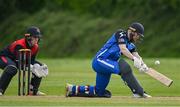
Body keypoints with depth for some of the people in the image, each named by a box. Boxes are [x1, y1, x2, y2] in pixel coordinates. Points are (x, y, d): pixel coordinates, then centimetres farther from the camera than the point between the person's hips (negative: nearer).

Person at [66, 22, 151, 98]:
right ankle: (139, 92, -31)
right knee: (124, 67, -30)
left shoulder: (130, 45, 15)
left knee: (100, 92, 11)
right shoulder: (121, 34, -8)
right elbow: (123, 49, -23)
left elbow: (136, 55, 2)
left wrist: (143, 65, -19)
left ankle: (73, 89, 23)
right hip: (99, 60, -9)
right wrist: (134, 59, -36)